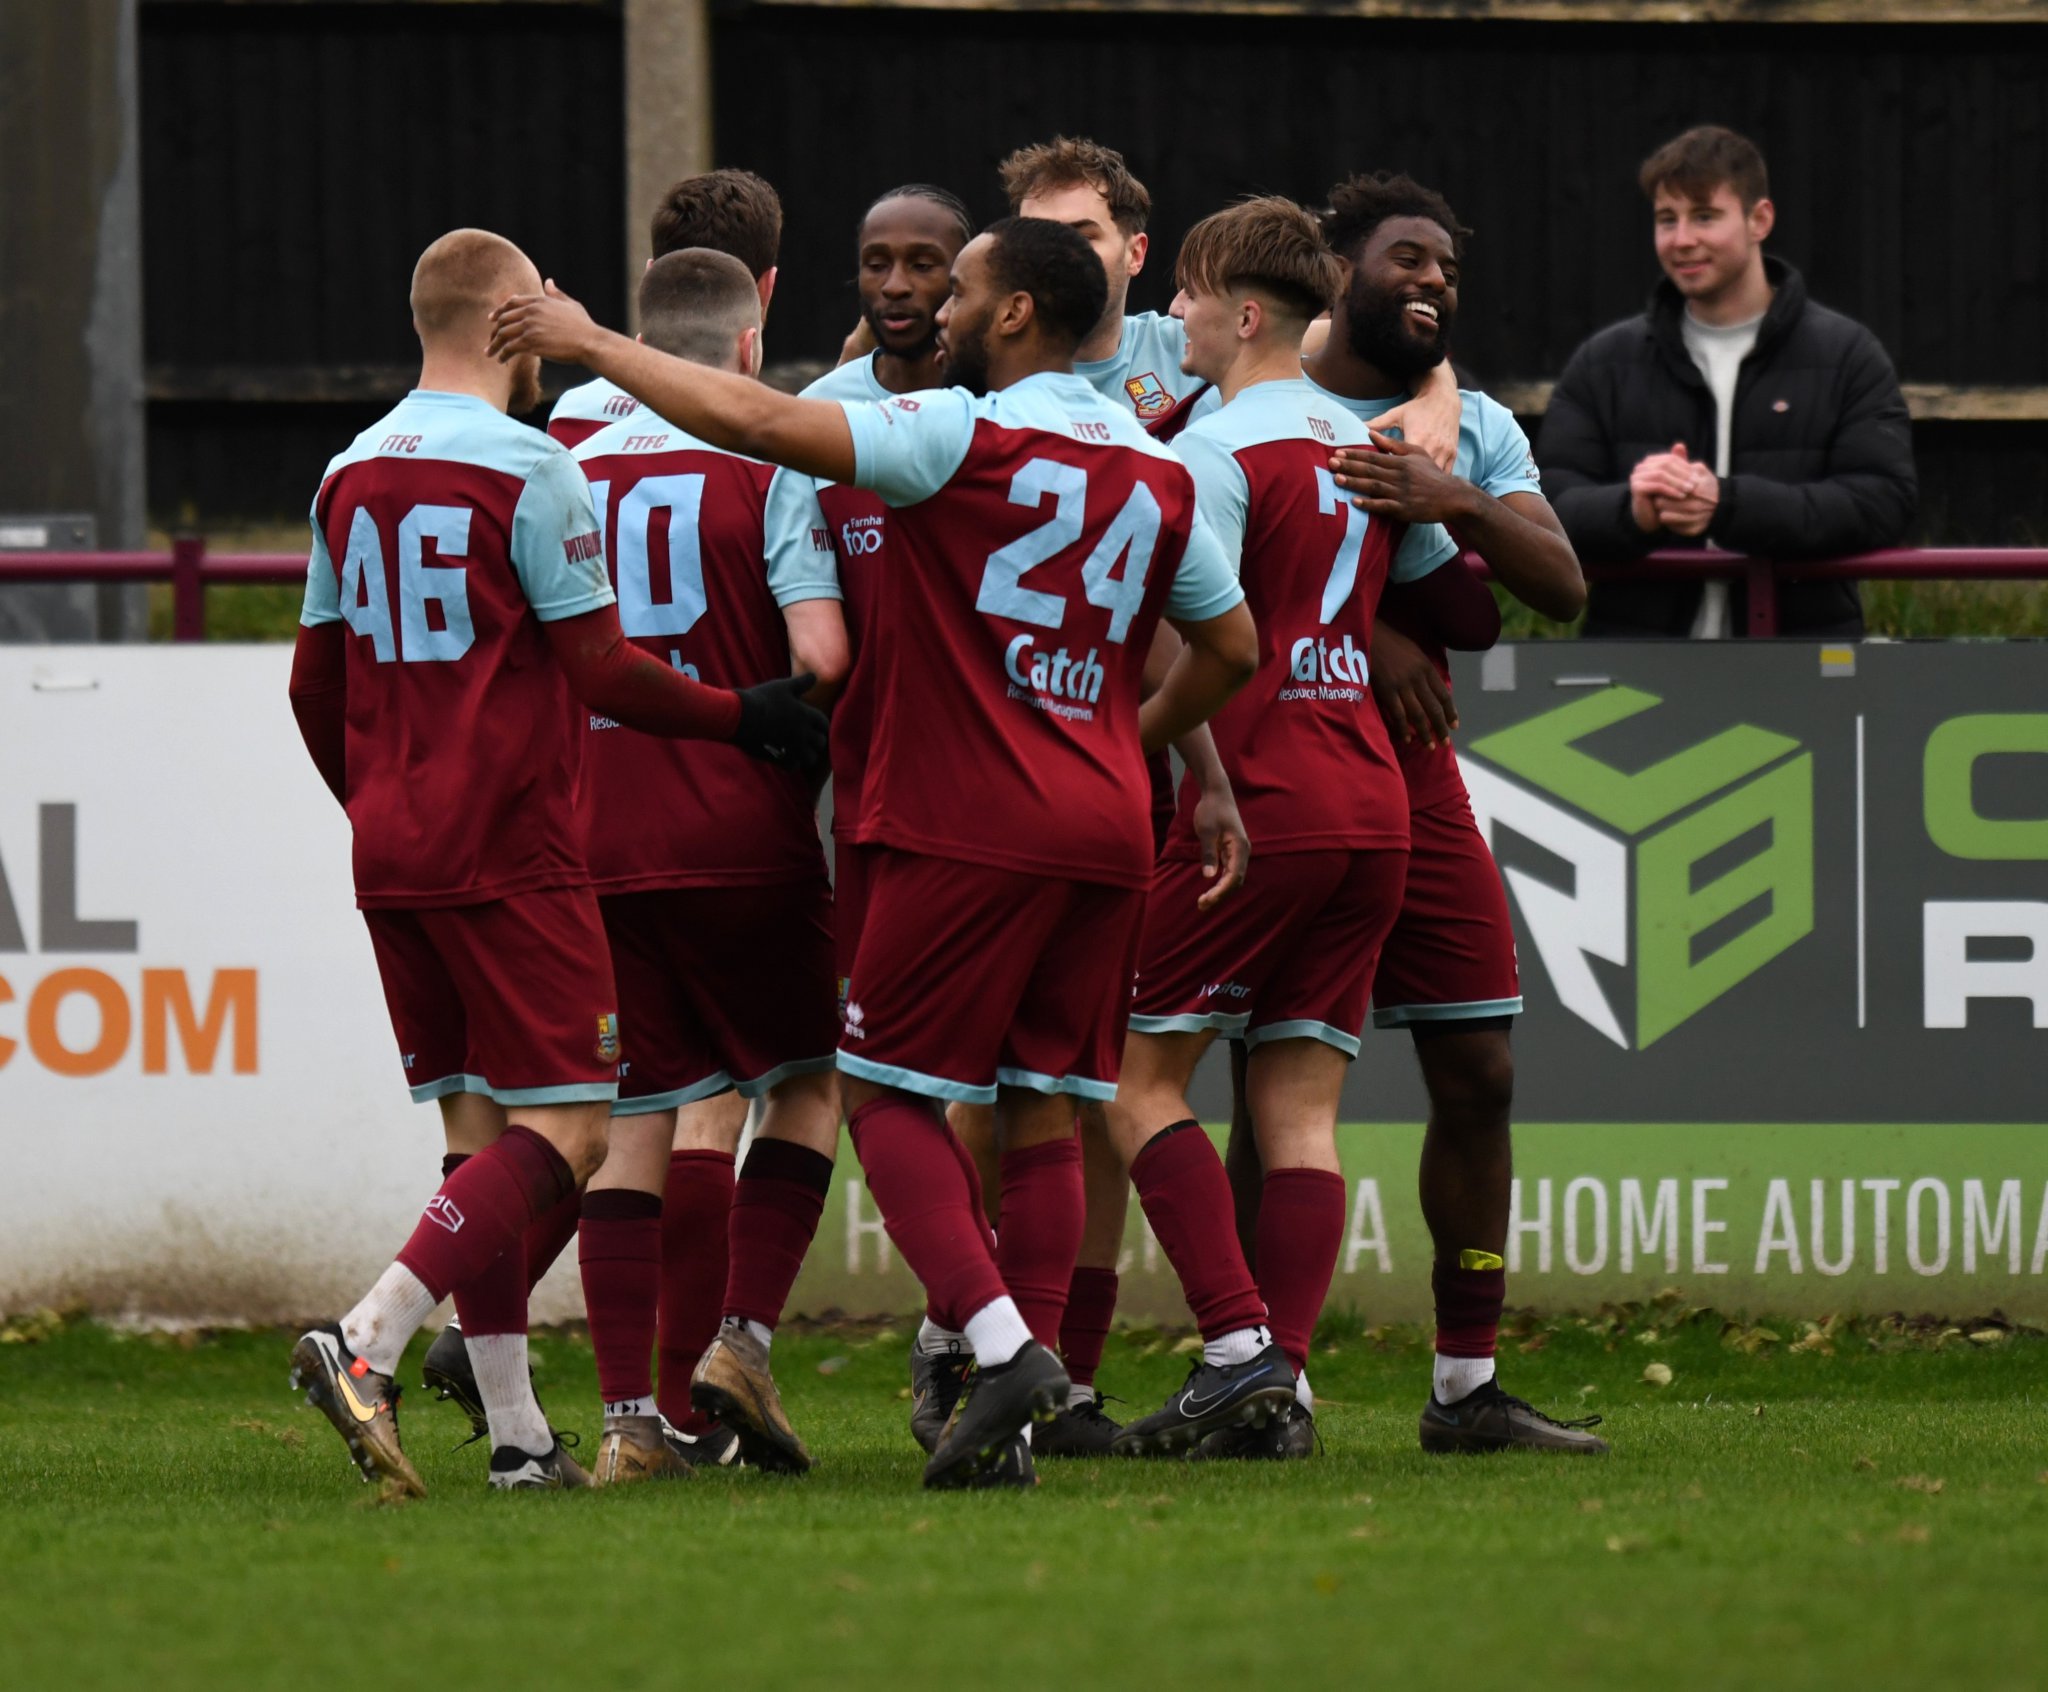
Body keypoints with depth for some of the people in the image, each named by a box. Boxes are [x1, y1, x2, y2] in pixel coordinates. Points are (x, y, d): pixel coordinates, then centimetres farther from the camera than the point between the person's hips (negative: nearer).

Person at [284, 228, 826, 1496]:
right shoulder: (529, 469, -10)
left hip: (391, 855, 8)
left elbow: (316, 686, 17)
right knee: (562, 1130, -7)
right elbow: (601, 674, -11)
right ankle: (368, 1343, -23)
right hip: (512, 852, -7)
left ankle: (518, 1434, 6)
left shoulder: (352, 477, 11)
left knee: (479, 1129, 10)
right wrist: (749, 719, 0)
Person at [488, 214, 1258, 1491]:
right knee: (1043, 1111, 8)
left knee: (891, 1097, 3)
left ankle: (1003, 1340, -16)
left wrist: (591, 346, -8)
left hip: (963, 827, -6)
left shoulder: (963, 434, -8)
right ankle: (1020, 1424, 4)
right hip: (1104, 835, 6)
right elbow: (1232, 648, 20)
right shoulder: (1157, 470, 11)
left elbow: (761, 423, -17)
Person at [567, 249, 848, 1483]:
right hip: (742, 838, -4)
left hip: (598, 845, 4)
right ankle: (740, 1345, 3)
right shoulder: (769, 469, -6)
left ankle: (634, 1416, -1)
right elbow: (821, 654, -15)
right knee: (809, 1080, 15)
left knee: (633, 1125, 6)